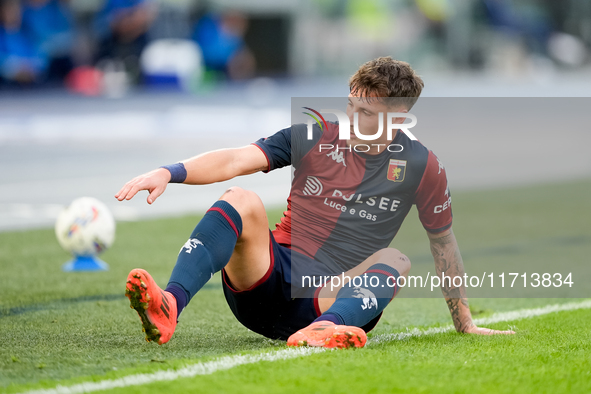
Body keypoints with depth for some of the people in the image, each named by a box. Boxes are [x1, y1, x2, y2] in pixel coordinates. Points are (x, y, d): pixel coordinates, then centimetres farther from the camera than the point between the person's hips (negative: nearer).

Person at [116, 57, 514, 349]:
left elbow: (444, 242, 15)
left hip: (335, 298, 0)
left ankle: (321, 330, -56)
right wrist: (169, 172, -24)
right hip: (269, 276, 0)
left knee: (395, 261, -28)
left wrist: (465, 324, 21)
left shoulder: (421, 167, 4)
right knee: (242, 200, -26)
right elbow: (236, 161, -7)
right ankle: (168, 308, -49)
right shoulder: (314, 138, 4)